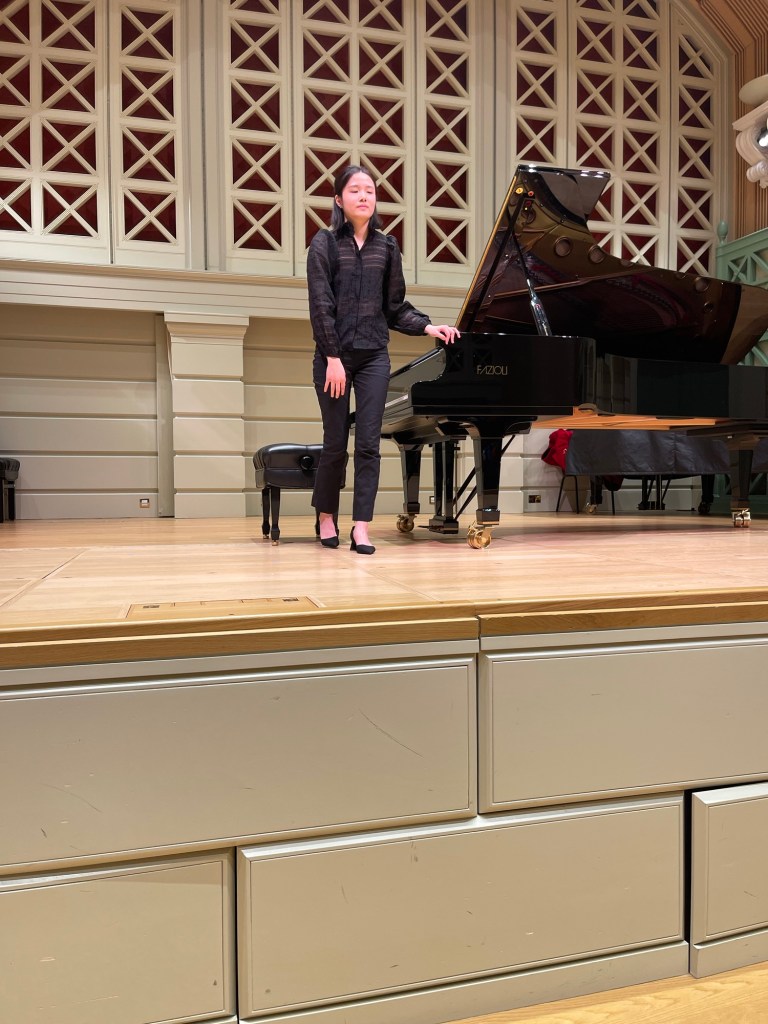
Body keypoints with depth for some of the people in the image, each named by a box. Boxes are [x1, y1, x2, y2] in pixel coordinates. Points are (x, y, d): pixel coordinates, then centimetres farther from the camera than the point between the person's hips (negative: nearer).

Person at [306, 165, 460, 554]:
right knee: (336, 443, 3)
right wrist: (333, 357, -15)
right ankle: (326, 517, 24)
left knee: (368, 443, -3)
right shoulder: (324, 243, 0)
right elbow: (321, 305, -7)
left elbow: (395, 306, 11)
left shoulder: (387, 246, 10)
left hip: (374, 356, 3)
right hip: (333, 354, -2)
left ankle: (361, 528, 2)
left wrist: (429, 327, -3)